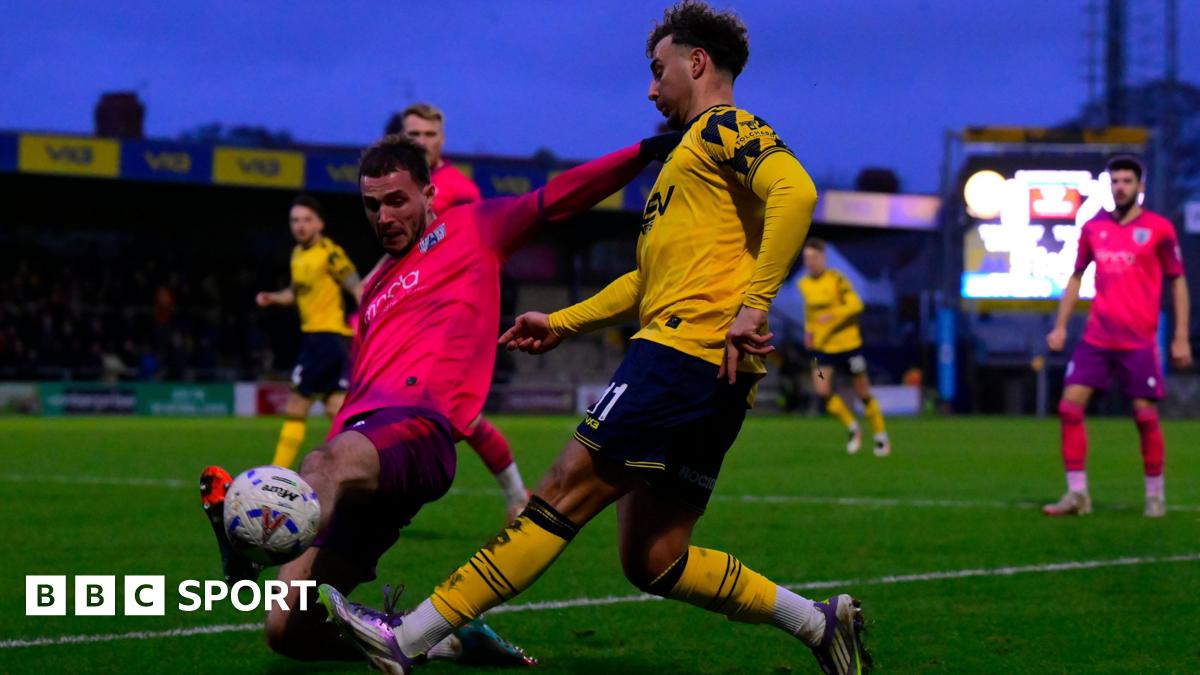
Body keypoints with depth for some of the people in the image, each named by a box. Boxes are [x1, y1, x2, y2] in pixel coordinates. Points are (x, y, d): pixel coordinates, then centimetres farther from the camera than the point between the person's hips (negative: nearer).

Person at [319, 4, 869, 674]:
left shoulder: (723, 128, 1)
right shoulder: (694, 149, 31)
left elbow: (796, 192, -19)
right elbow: (653, 278, 35)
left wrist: (752, 303, -26)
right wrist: (563, 324, 30)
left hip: (685, 349, -10)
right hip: (710, 375, 10)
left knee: (566, 493, -12)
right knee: (652, 561, 5)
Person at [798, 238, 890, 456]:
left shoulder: (836, 279, -13)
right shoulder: (804, 283, 5)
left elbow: (855, 304, -20)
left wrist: (832, 315, -33)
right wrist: (809, 330, 9)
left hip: (847, 343, -4)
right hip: (822, 347, 5)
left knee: (863, 393, 4)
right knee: (822, 391, -14)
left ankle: (882, 438, 20)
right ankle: (853, 429, 8)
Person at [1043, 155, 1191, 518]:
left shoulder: (1158, 228, -2)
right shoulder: (1093, 227, 8)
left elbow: (1178, 282, 1)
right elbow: (1076, 277, 17)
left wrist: (1181, 337, -4)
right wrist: (1060, 325, 9)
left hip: (1139, 341, -4)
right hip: (1096, 338, 4)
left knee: (1145, 415, -3)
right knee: (1070, 406, -6)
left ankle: (1155, 495, 13)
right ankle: (1077, 494, 1)